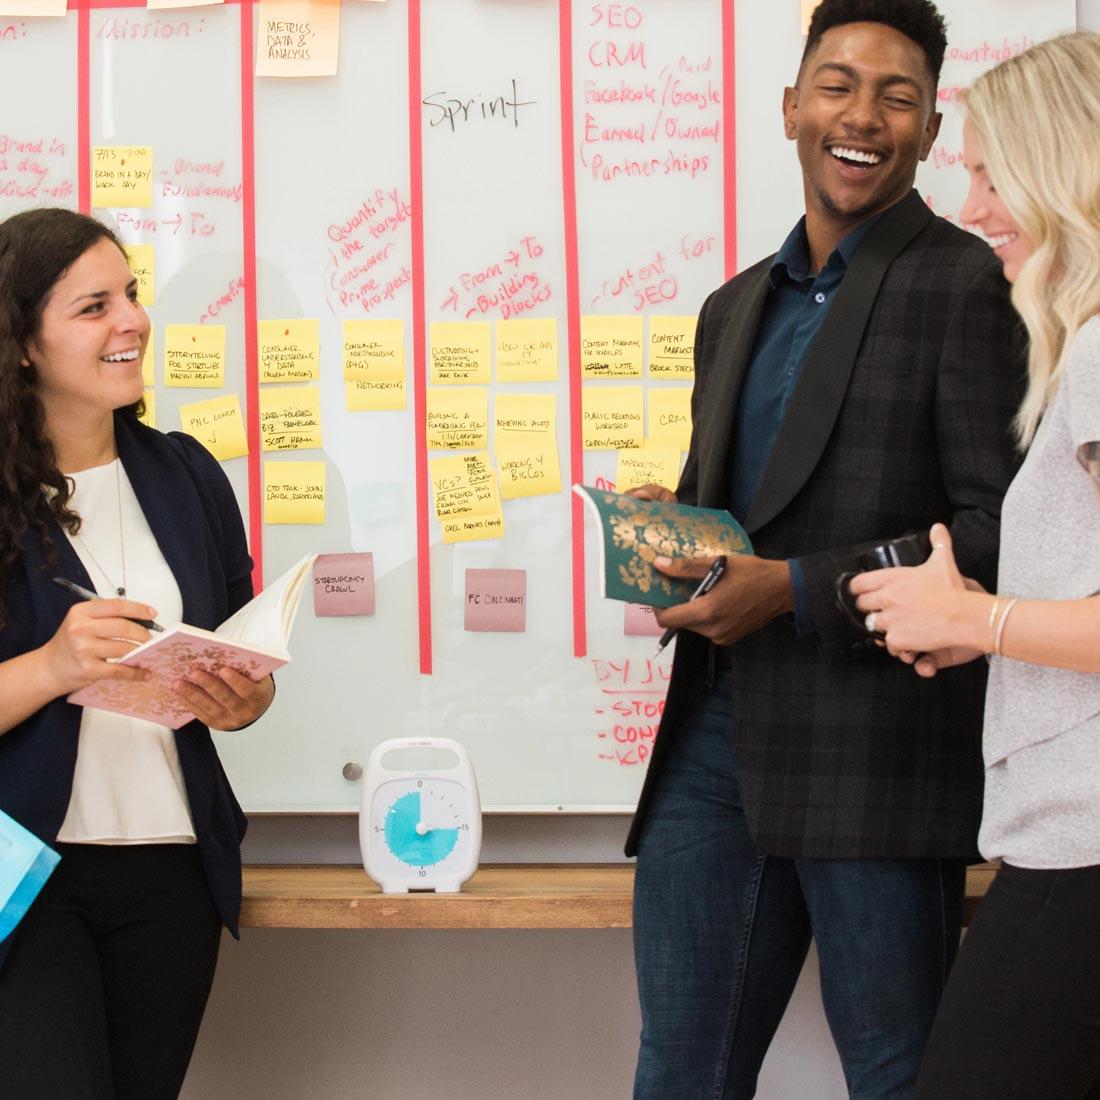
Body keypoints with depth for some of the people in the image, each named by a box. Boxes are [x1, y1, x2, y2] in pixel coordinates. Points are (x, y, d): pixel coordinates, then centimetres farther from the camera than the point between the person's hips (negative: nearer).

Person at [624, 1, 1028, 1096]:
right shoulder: (737, 308, 19)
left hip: (875, 748, -6)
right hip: (717, 730, 7)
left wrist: (797, 590, -16)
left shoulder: (968, 286, -4)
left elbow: (1003, 532, -10)